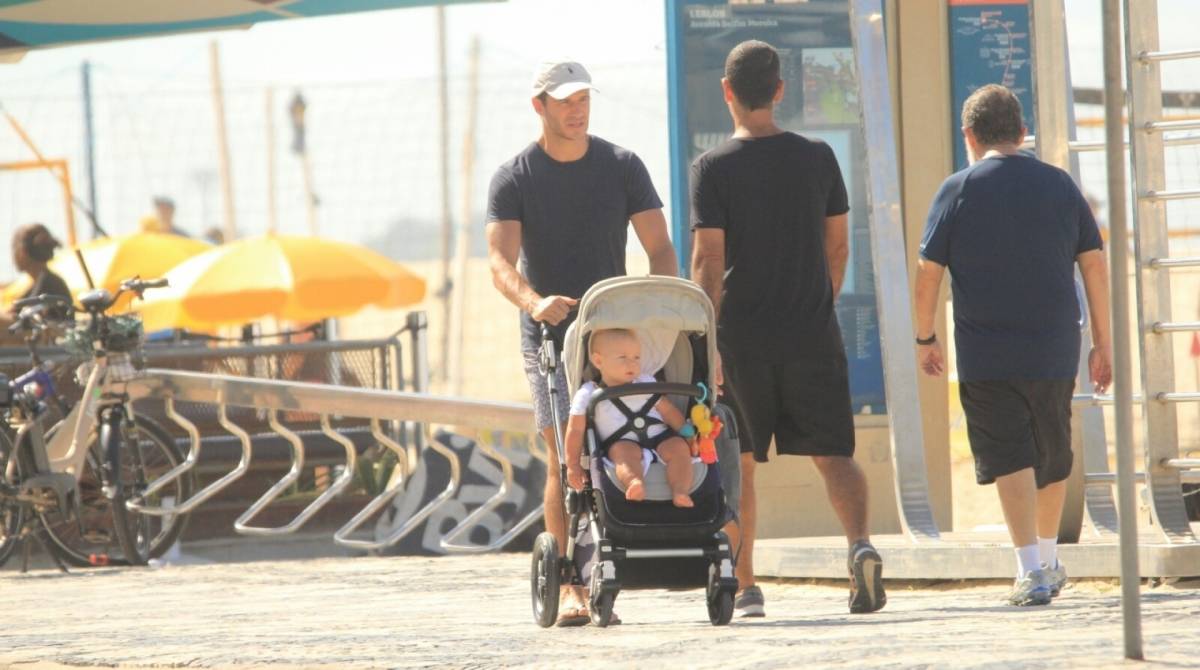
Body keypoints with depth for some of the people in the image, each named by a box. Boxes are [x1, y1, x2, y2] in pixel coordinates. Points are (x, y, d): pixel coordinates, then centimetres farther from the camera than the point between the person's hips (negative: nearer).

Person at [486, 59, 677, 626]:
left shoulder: (622, 166, 5)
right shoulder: (514, 179, 0)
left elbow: (659, 247, 1)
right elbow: (500, 260, -12)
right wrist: (532, 301, -33)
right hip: (549, 339, -2)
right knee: (564, 459, -10)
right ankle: (569, 586, -12)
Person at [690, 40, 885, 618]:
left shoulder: (713, 169, -6)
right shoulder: (817, 158, 3)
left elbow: (708, 260, -12)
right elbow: (837, 248, 10)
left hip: (742, 337, -2)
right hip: (813, 336, 2)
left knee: (739, 462, 12)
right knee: (833, 455, 3)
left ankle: (745, 588, 13)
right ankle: (860, 543, -23)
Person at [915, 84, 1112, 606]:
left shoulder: (958, 190, -4)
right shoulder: (1059, 184, 5)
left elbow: (928, 271, -5)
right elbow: (1094, 264, 5)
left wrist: (925, 337, 9)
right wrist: (1103, 342, 11)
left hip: (986, 357, -3)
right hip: (1054, 351, 3)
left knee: (1010, 459, -4)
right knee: (1052, 456, 18)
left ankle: (1031, 568, -17)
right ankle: (1048, 560, 33)